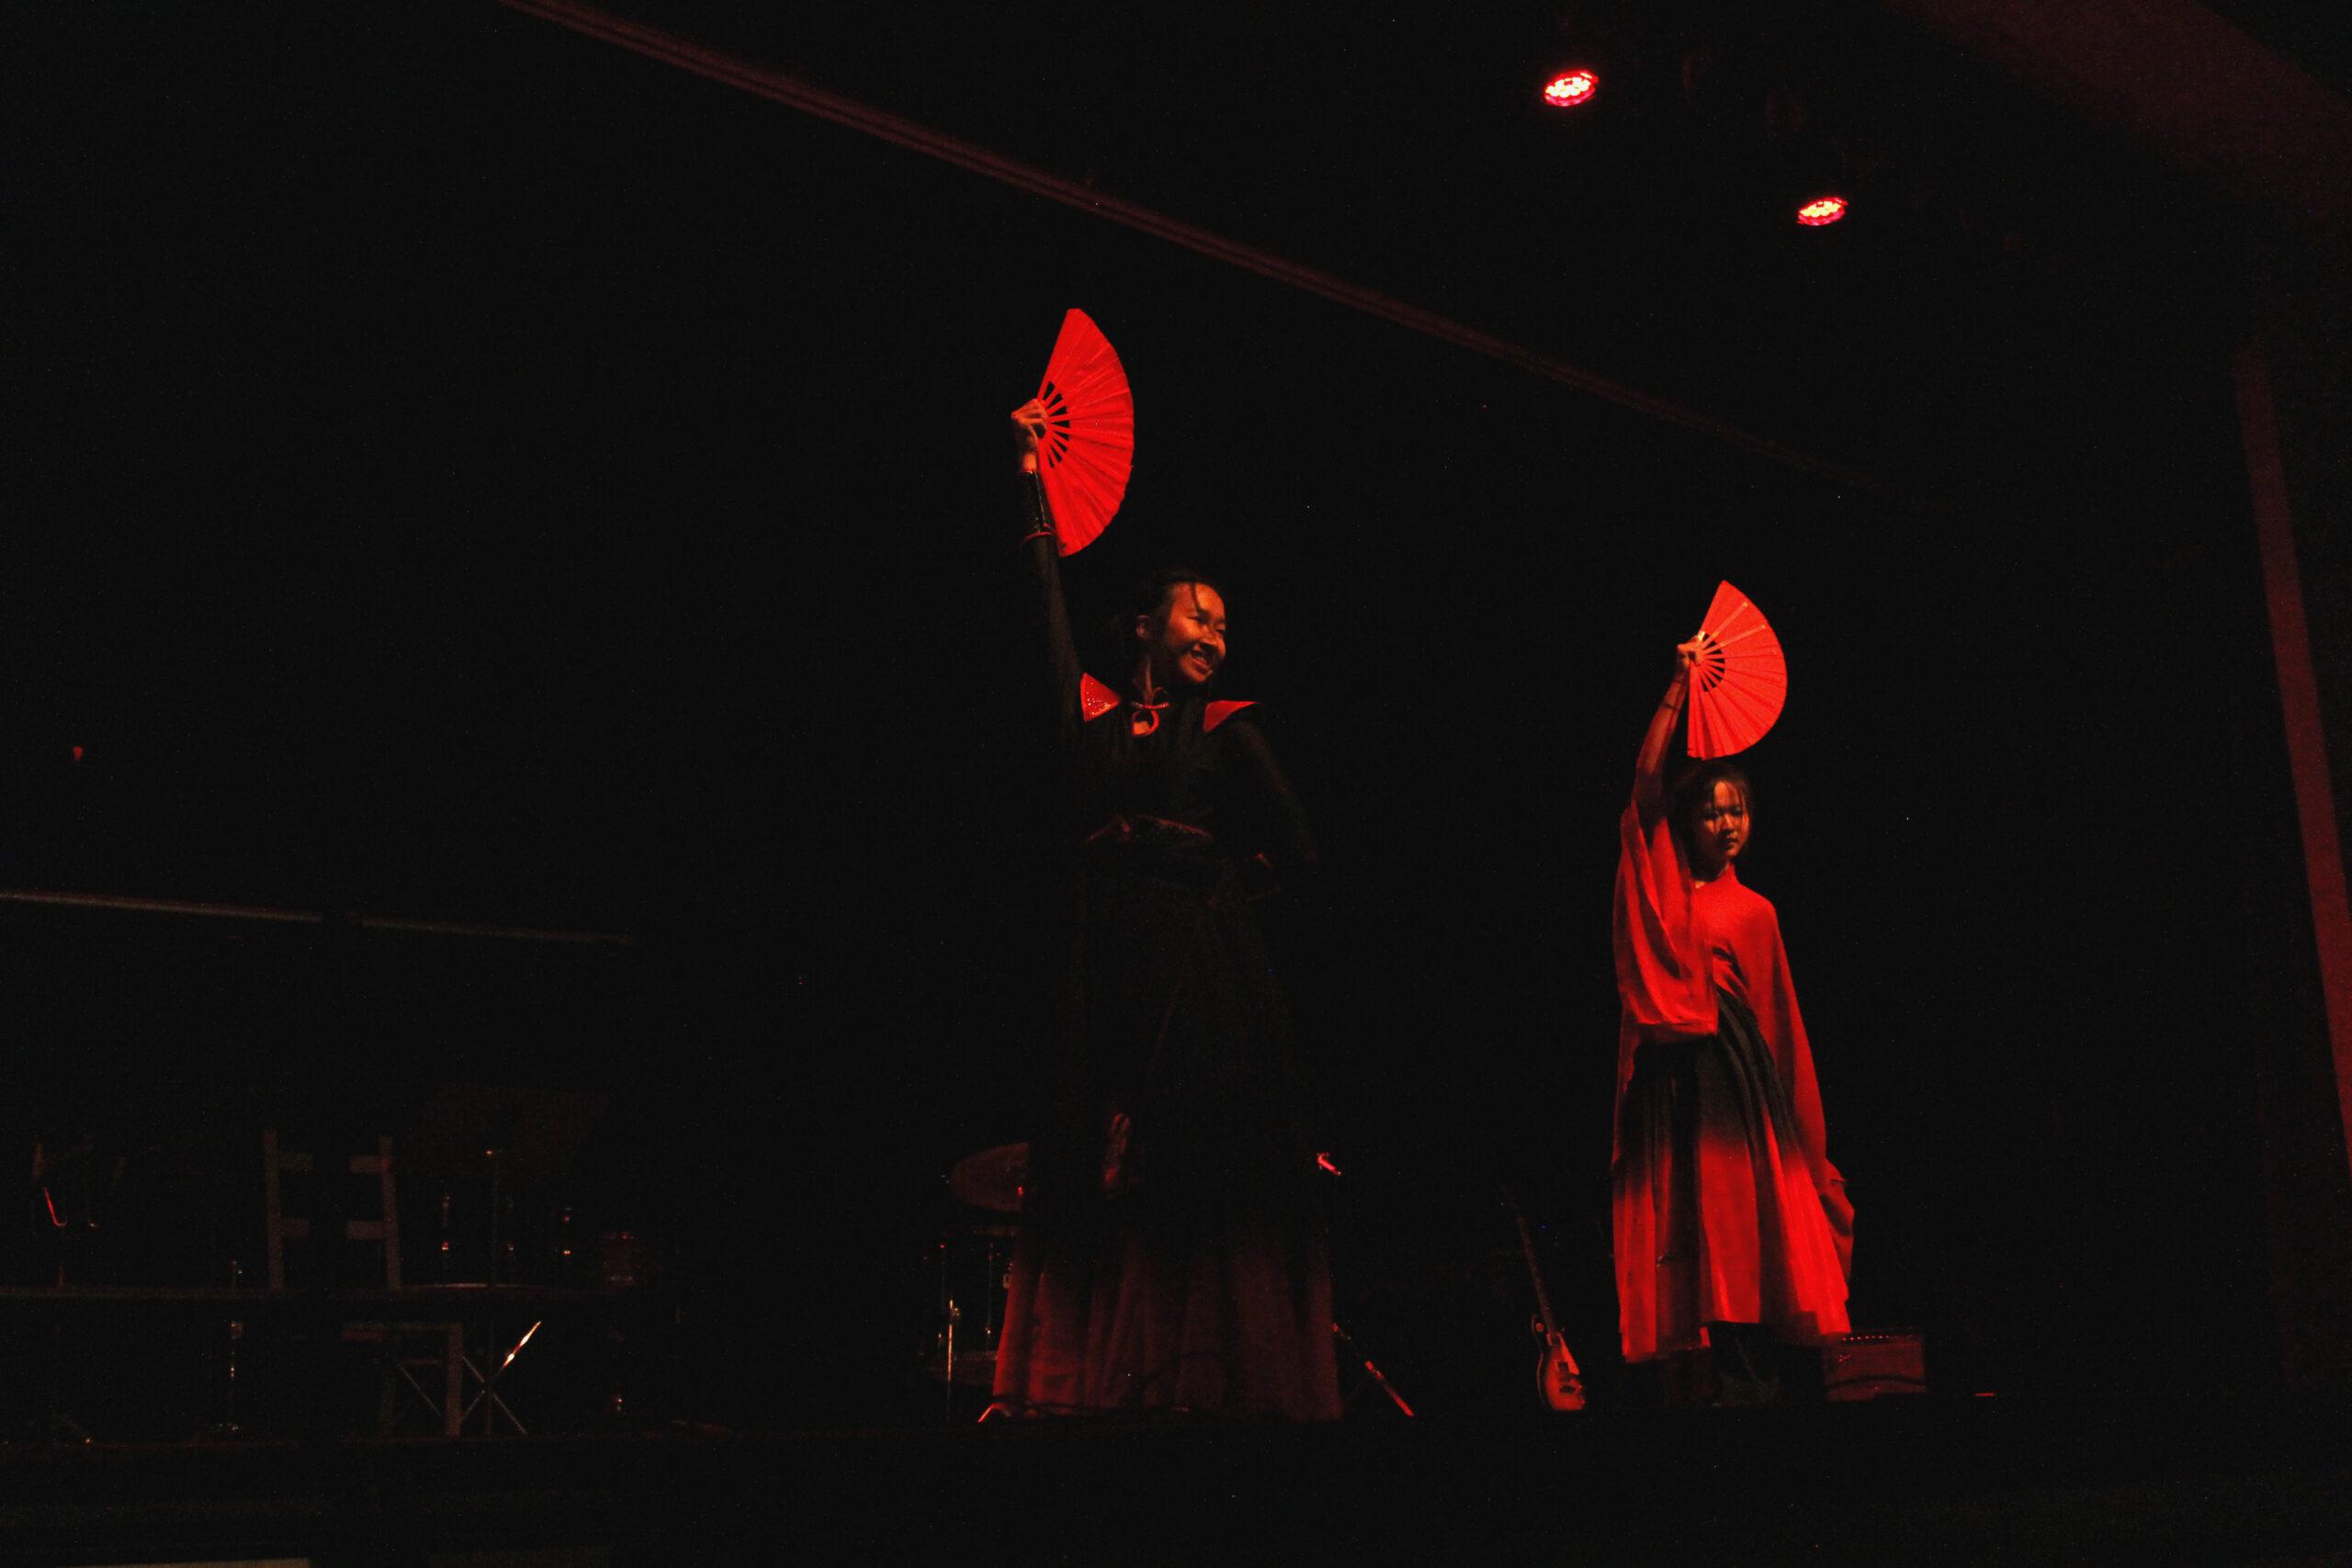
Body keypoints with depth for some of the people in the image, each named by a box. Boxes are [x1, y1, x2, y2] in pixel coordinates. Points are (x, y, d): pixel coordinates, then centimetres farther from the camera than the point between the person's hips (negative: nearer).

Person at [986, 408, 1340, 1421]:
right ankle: (1087, 1376, -3)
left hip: (1201, 965, -1)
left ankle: (1205, 1374, -5)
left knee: (1199, 1171, -5)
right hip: (1103, 962, 2)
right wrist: (1033, 478, 13)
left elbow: (1293, 851, 7)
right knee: (1092, 1173, -2)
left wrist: (1212, 879, 6)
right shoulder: (1090, 711, 12)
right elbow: (1049, 605, 12)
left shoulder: (1225, 728, 9)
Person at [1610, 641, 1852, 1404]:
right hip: (1669, 1075, 0)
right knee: (1681, 1234, -2)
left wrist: (1799, 1123, 10)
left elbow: (1779, 1017, 14)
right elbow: (1645, 778, 0)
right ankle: (1690, 1386, 0)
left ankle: (1745, 1385, -4)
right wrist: (1679, 687, -3)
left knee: (1742, 1236, -5)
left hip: (1734, 1075, 0)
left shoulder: (1754, 911, 13)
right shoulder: (1661, 878, 11)